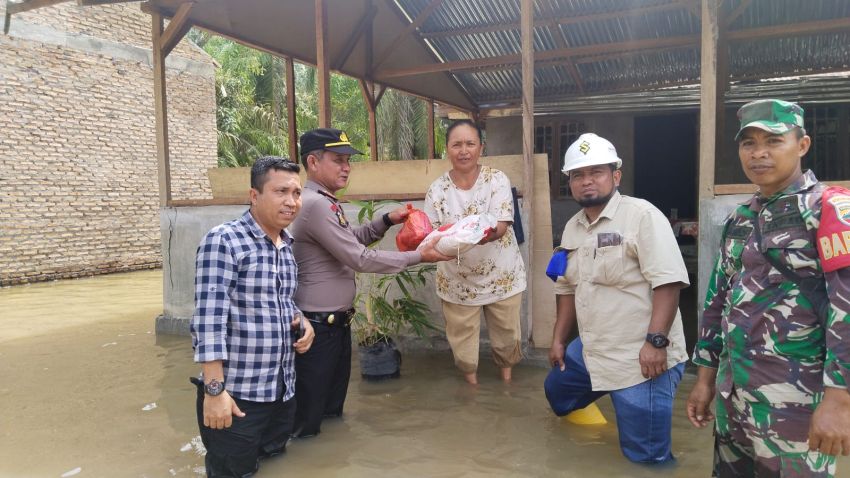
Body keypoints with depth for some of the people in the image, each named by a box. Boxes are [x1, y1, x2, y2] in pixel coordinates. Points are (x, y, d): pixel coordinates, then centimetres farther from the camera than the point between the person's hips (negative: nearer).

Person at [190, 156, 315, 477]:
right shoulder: (223, 241, -15)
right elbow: (209, 319, -20)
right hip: (236, 394, -7)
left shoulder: (287, 245, 9)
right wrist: (214, 389, -24)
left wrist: (300, 322, 1)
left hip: (283, 389, 7)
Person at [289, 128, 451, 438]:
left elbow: (352, 238, 20)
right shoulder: (315, 204, -22)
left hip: (336, 319, 10)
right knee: (308, 413, 4)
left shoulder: (324, 202, 10)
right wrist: (418, 257, -16)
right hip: (318, 323, -10)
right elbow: (360, 259, -23)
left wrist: (387, 221, 4)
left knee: (333, 401, 23)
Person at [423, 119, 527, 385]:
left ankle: (507, 378, 43)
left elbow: (501, 227, -20)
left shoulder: (497, 180, -10)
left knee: (507, 336, 16)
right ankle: (472, 383, 38)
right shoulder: (437, 190, -5)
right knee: (462, 342, 11)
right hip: (457, 281, 1)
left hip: (501, 277, 0)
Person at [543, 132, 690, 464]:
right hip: (590, 350, 8)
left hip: (641, 359, -8)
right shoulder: (572, 227, 10)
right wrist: (559, 340, 19)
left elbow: (668, 282, -20)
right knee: (556, 391, 26)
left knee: (646, 456, -1)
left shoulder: (642, 215, -14)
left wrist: (655, 341, -25)